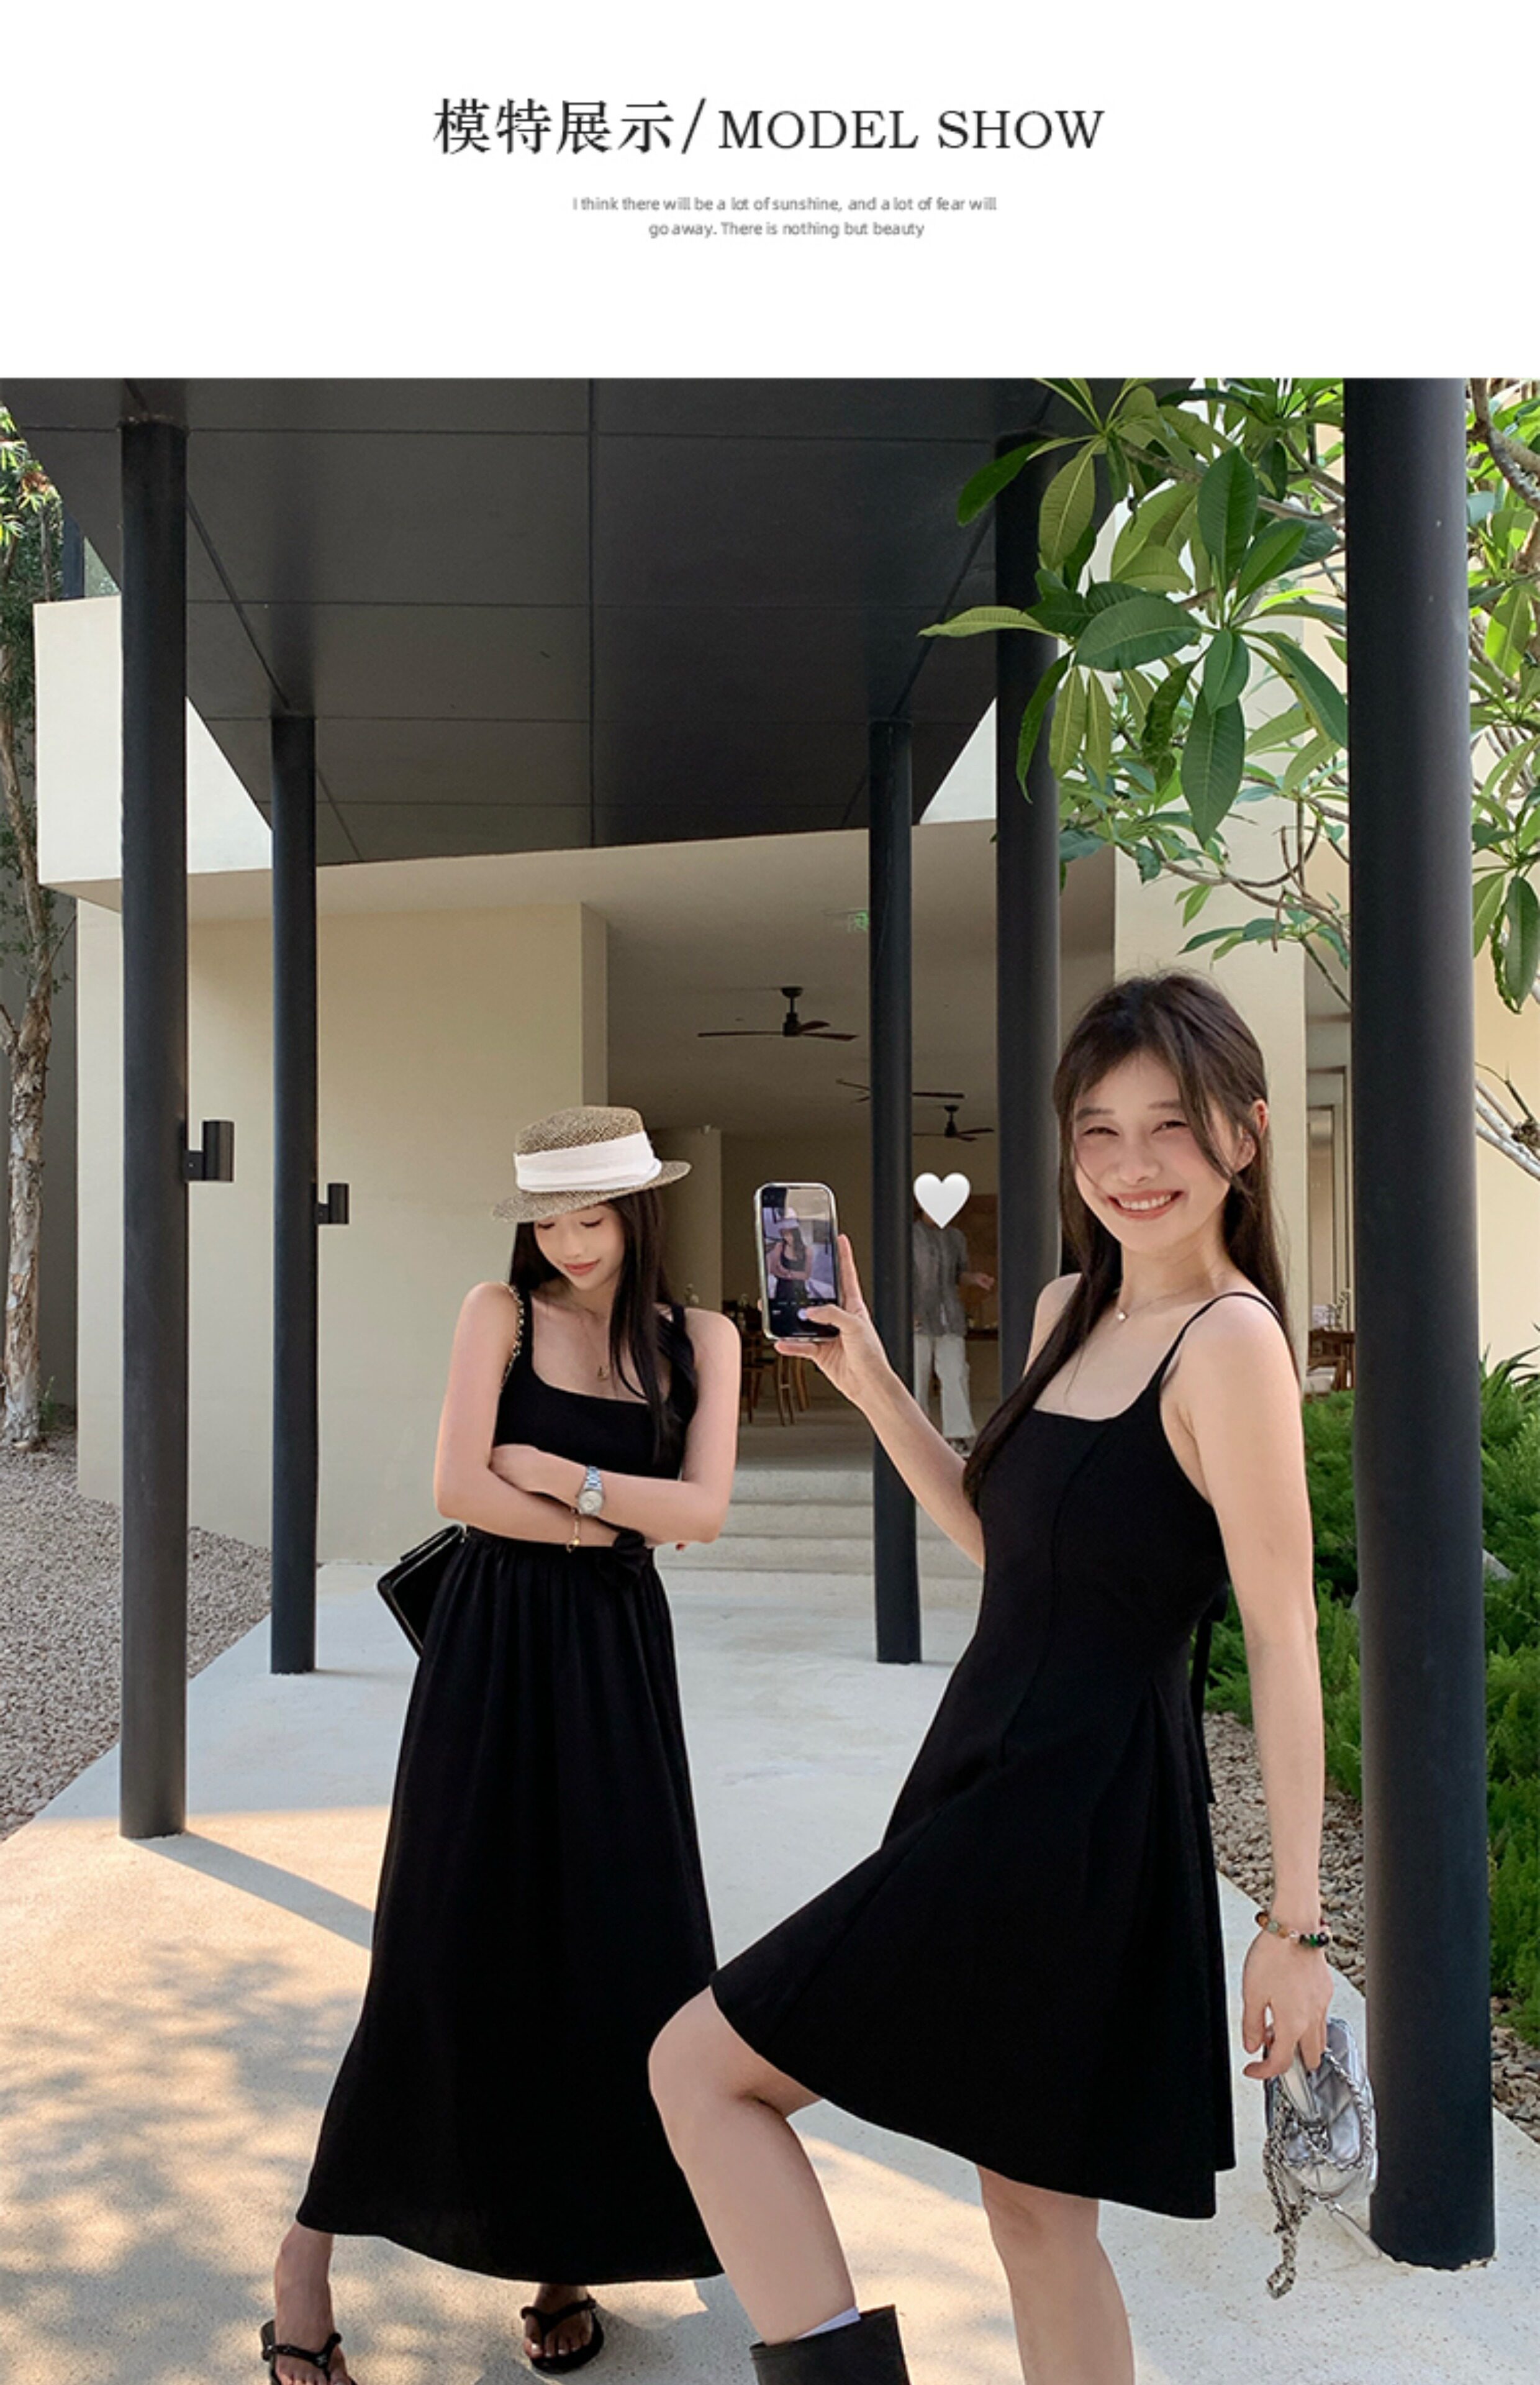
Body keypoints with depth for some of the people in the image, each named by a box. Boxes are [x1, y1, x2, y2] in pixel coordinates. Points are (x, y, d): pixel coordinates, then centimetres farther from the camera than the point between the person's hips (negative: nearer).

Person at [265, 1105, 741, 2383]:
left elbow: (703, 1510, -5)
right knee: (452, 1945, -1)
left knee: (611, 1945, 4)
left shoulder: (700, 1339, 4)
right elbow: (461, 1487, -12)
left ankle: (568, 2255, 22)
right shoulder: (500, 1311, -3)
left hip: (617, 1656, 3)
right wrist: (619, 1520, -7)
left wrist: (555, 1474, -10)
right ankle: (314, 2248, 15)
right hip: (495, 1645, -2)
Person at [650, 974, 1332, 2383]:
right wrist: (866, 1375, 10)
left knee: (700, 2065, -4)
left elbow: (1284, 1641, -16)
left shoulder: (1232, 1341, -15)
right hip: (1001, 1779, 9)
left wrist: (1295, 1923, -15)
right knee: (1033, 2208, 18)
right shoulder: (1072, 1310, 10)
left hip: (1078, 1811, -9)